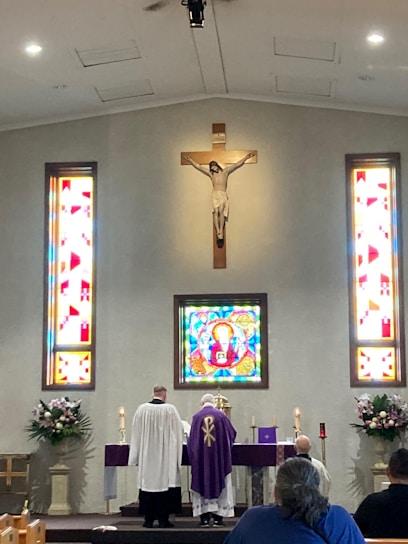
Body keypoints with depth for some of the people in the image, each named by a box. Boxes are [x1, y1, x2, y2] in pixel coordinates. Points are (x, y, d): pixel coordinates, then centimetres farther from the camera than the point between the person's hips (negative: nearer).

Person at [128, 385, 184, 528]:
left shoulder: (142, 409, -2)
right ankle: (163, 519, 3)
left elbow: (135, 432, 4)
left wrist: (138, 455, 13)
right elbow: (179, 430, -1)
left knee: (147, 483, 7)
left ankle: (148, 520, 8)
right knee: (164, 483, 4)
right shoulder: (170, 409, -8)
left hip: (146, 456, 2)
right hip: (166, 455, -2)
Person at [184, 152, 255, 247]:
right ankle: (218, 234, -28)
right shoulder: (210, 174, 21)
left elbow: (237, 164, 17)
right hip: (215, 194, 1)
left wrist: (246, 157, 15)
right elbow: (199, 167, 25)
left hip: (223, 195, -1)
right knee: (216, 211, -19)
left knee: (221, 211, -22)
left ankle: (221, 233, -29)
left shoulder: (225, 171, 18)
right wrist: (190, 161, 26)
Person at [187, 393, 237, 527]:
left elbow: (191, 440, 0)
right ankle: (218, 517, 6)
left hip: (200, 458, 0)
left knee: (202, 485, 7)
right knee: (219, 484, 8)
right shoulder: (221, 415, -3)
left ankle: (204, 517, 5)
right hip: (219, 457, 0)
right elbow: (232, 433, 7)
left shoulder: (196, 416, -4)